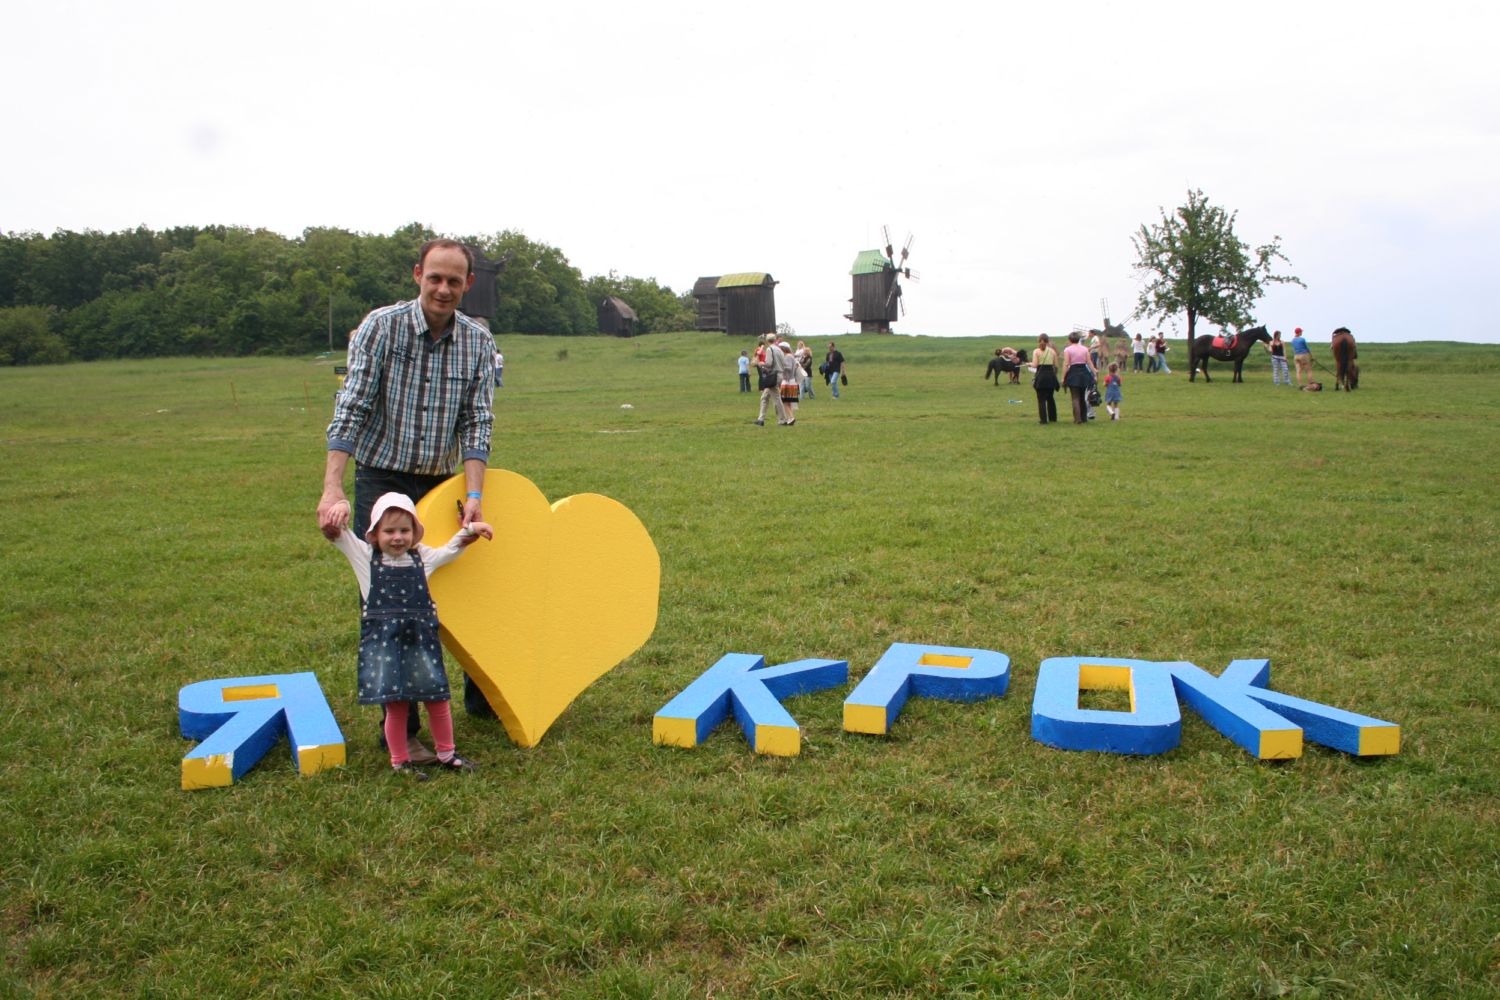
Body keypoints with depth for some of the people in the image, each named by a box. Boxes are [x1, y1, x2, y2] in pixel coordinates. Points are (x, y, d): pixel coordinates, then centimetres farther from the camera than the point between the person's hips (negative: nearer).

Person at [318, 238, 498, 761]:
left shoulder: (478, 342, -2)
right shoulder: (381, 327, -11)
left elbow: (477, 421, -7)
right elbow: (351, 409, -18)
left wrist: (474, 496, -19)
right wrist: (332, 491, -28)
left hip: (441, 485, 4)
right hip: (381, 483, -3)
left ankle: (483, 699, 30)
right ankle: (400, 729, 5)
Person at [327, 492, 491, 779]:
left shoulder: (422, 557, 12)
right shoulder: (365, 556, 4)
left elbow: (451, 548, 29)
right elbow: (335, 532, -2)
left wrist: (470, 528, 19)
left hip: (420, 639, 3)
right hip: (382, 641, -3)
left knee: (436, 698, 5)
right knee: (396, 704, -2)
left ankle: (446, 753, 22)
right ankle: (400, 762, 14)